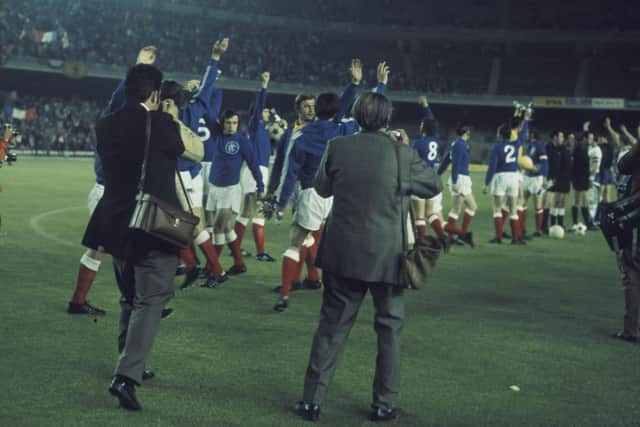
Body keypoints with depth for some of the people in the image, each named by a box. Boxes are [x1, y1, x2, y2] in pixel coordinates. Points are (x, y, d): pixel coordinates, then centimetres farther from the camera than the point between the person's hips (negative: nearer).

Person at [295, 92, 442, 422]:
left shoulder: (338, 148, -4)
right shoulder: (402, 153, -8)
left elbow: (321, 188, 11)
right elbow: (435, 186, 6)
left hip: (342, 253, 2)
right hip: (387, 255, -2)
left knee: (332, 325, 10)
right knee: (389, 327, 12)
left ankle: (312, 399, 11)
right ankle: (384, 404, 16)